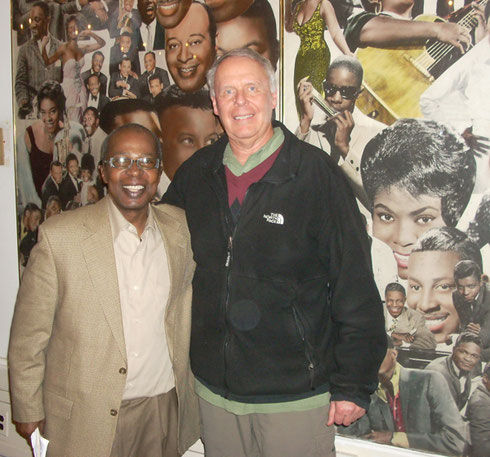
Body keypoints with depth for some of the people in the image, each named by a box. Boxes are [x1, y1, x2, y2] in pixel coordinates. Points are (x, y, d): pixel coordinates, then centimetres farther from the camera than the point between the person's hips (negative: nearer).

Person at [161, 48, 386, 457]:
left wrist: (353, 384, -10)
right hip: (214, 389, 4)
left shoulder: (315, 173, -12)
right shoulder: (197, 173, 2)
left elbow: (355, 285, -11)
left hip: (297, 393, -4)